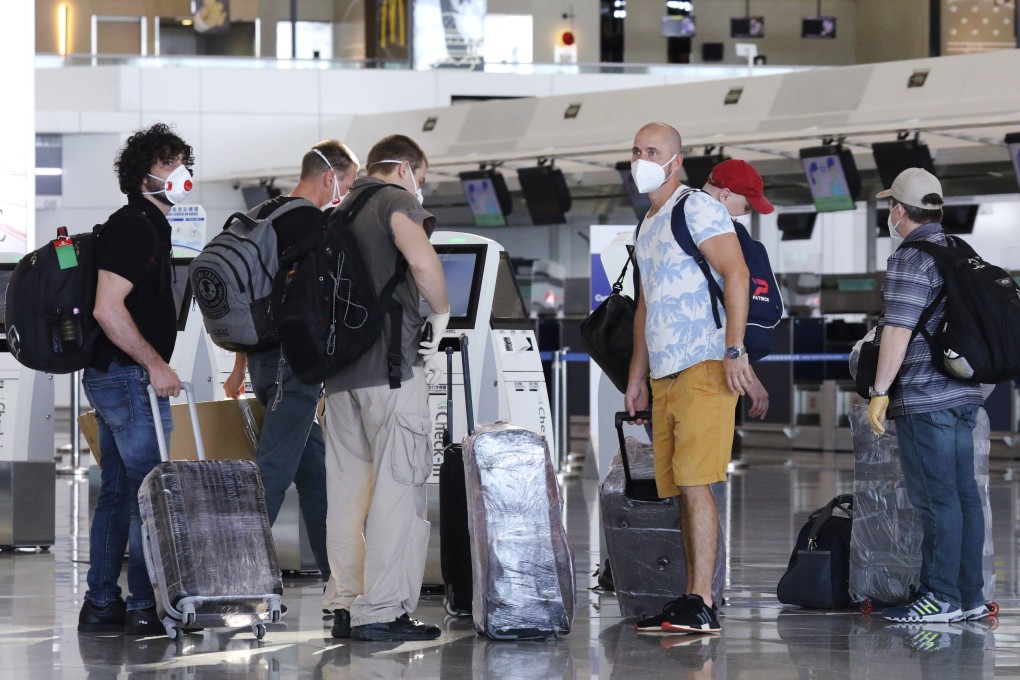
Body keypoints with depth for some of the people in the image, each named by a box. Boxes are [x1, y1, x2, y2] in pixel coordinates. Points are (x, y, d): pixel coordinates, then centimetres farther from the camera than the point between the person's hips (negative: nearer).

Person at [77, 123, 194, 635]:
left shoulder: (147, 226, 17)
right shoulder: (134, 227, -15)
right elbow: (108, 309, -23)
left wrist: (153, 366, 21)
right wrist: (155, 365, -19)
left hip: (111, 376, 11)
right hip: (129, 377, -11)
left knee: (117, 491, 12)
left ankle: (100, 604, 15)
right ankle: (143, 607, -5)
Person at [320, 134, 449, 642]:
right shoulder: (396, 200, -2)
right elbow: (421, 259, -21)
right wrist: (442, 314, -7)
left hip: (339, 368, 8)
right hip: (391, 363, -8)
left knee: (347, 485, 10)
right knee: (397, 485, -7)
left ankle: (345, 605, 10)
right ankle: (380, 611, -12)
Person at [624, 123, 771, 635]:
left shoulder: (697, 208, -5)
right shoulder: (646, 227, 23)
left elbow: (736, 274, -15)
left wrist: (734, 350, -23)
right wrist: (637, 375, 24)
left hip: (702, 367, -9)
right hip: (663, 375, 9)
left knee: (694, 484, -15)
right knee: (678, 491, 6)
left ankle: (700, 602, -17)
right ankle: (693, 604, 7)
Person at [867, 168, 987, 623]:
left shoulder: (911, 260, -12)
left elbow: (899, 330, -18)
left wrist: (879, 392, -15)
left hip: (924, 398, -9)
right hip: (963, 395, 9)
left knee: (936, 498, -8)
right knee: (963, 495, 8)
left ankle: (941, 596, -8)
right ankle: (970, 595, 10)